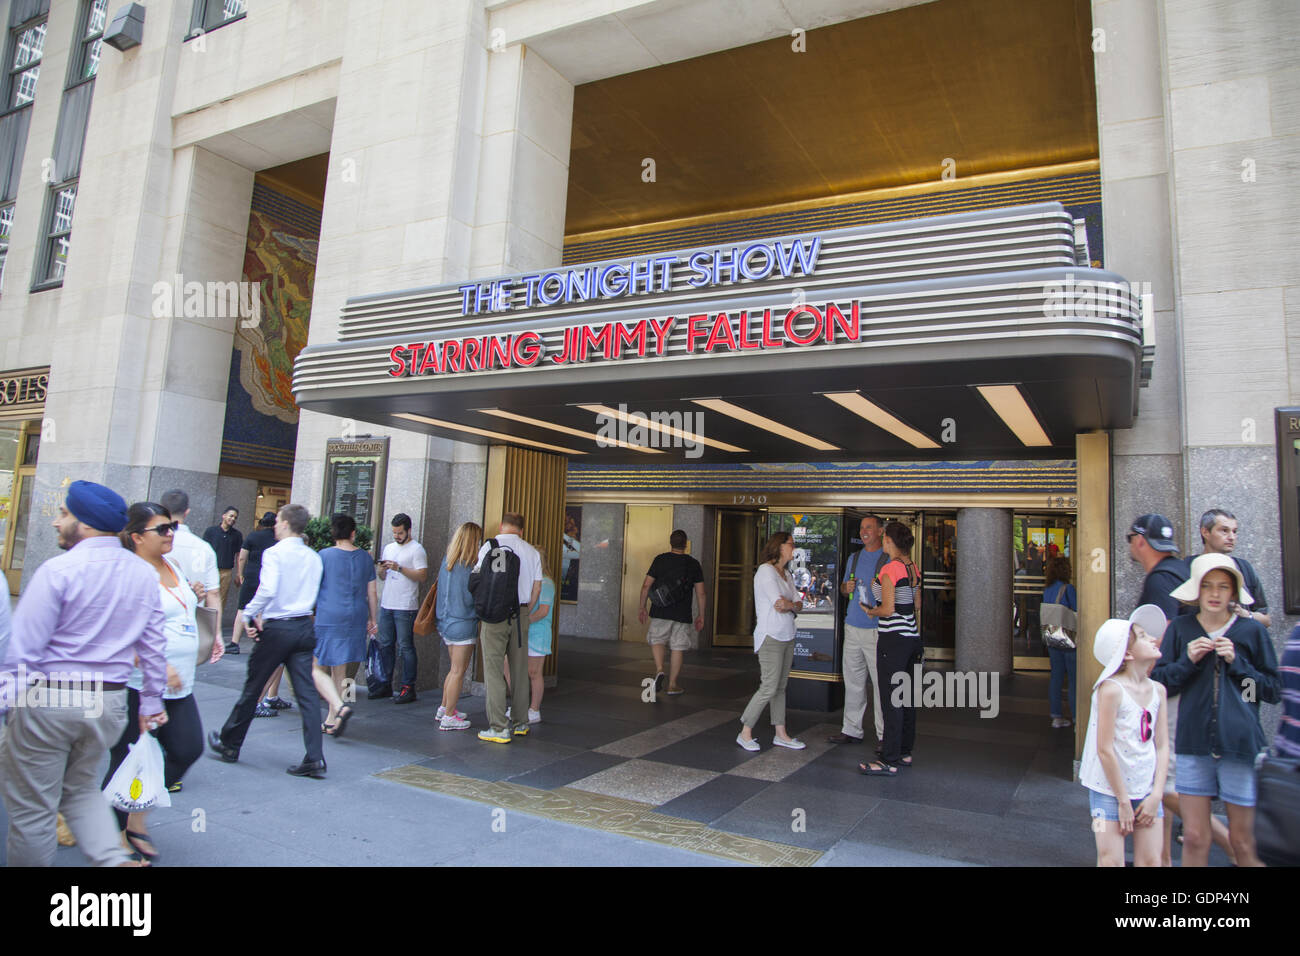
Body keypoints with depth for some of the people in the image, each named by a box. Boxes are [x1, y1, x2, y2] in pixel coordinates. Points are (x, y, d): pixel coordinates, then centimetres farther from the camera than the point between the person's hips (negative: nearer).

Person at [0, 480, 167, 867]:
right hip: (109, 702, 6)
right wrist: (151, 702, 13)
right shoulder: (144, 574, 2)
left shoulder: (58, 571, -14)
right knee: (81, 788, 23)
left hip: (48, 702, -6)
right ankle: (115, 858, 8)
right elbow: (154, 646, 5)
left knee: (31, 805, 10)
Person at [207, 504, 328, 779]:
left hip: (276, 629, -5)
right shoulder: (313, 558, 7)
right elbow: (311, 596, 11)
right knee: (307, 692, 2)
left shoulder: (274, 553, -11)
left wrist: (248, 616, -11)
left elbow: (268, 590, -25)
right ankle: (315, 759, -1)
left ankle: (229, 744, 33)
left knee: (253, 688, 13)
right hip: (304, 627, 5)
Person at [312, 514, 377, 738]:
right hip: (355, 619, 5)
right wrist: (373, 619, 19)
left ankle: (339, 706, -19)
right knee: (339, 670, 14)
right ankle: (332, 720, 20)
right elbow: (372, 593, 10)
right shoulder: (365, 557, 7)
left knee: (316, 668, 1)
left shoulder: (324, 556, -6)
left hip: (328, 618, -5)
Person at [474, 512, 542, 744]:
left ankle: (498, 728, -1)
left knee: (494, 669, -1)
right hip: (520, 613, 4)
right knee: (520, 670, 13)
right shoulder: (532, 552, 9)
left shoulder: (490, 545, -3)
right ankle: (521, 723, 21)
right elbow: (537, 588, 10)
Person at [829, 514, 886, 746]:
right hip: (853, 627, 6)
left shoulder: (889, 559, -4)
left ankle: (884, 734, 7)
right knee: (853, 681, 10)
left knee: (880, 682, -3)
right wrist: (847, 588, 2)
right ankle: (852, 730, 19)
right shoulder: (854, 558, 16)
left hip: (876, 630, -6)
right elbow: (843, 587, 25)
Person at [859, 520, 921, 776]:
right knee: (906, 698, 15)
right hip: (912, 637, 9)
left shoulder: (889, 569, -15)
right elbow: (917, 607, 15)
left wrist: (871, 611, 0)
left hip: (893, 639, -9)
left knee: (890, 700, -4)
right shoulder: (913, 568, 9)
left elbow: (888, 609, -19)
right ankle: (904, 752, 24)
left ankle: (889, 761, 1)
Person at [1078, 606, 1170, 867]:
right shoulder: (1111, 689, -18)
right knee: (1111, 861, -2)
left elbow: (1162, 746, 5)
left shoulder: (1157, 690, 3)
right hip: (1110, 790, -6)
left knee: (1151, 861, 7)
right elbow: (1105, 750, -17)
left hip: (1147, 791, 6)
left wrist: (1156, 795, -1)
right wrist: (1123, 801, -11)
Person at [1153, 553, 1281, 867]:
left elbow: (1274, 691, 3)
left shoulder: (1252, 630, 1)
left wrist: (1237, 663, -10)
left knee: (1243, 841, 7)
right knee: (1194, 838, 5)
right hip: (1193, 743, 1)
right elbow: (1159, 682, 5)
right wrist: (1188, 661, -10)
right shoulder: (1180, 628, 4)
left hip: (1240, 745, -1)